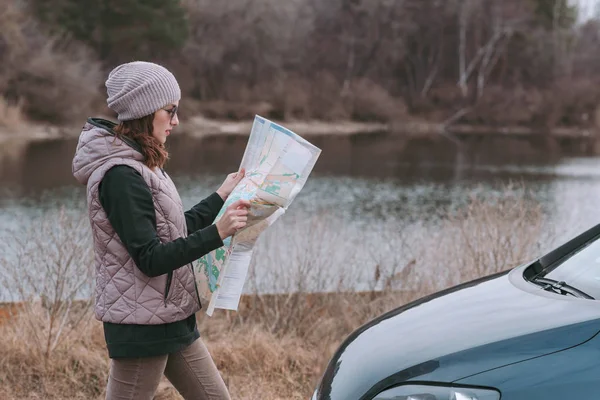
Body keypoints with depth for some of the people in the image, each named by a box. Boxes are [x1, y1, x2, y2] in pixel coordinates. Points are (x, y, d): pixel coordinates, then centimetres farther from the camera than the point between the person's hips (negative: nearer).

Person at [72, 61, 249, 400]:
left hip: (172, 318, 10)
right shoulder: (120, 175, -20)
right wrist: (217, 233, -29)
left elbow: (174, 232, 18)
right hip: (141, 324, -10)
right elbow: (150, 259, -23)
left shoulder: (138, 166, 12)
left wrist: (223, 196, 23)